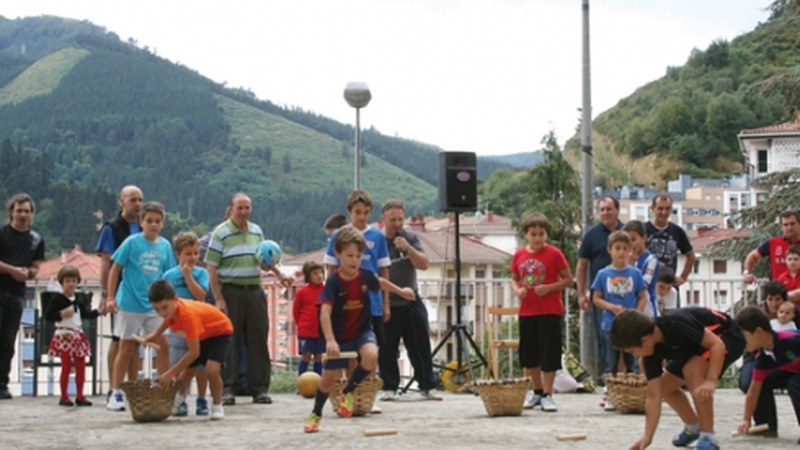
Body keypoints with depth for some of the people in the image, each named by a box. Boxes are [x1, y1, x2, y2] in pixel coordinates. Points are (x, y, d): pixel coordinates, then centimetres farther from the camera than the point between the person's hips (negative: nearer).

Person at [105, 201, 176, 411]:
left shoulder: (165, 246, 2)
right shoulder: (132, 242, -9)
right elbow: (115, 269, -4)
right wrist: (111, 297, -6)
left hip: (155, 305, 3)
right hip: (130, 304, -3)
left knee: (163, 344, -4)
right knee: (127, 348, 5)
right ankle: (116, 394, 16)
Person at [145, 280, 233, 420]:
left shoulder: (188, 314, -41)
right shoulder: (172, 308, -19)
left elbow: (194, 352, -38)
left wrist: (172, 372, -36)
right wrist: (156, 335, 10)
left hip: (220, 331, -8)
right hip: (202, 334, 8)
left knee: (211, 369, -26)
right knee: (186, 371, 6)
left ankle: (217, 406, -7)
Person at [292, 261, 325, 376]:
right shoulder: (302, 291, -7)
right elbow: (296, 310, 3)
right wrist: (300, 325, 7)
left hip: (322, 331, 3)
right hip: (306, 332, -3)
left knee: (318, 357, 10)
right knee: (306, 356, -2)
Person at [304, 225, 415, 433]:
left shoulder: (365, 275, -10)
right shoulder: (333, 281, -22)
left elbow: (381, 282, 16)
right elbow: (325, 313, -30)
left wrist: (401, 291, 29)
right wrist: (330, 340, -41)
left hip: (362, 330, 2)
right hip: (339, 336, -2)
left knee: (371, 357, -30)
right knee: (328, 377, 7)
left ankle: (348, 392, -5)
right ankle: (316, 414, 34)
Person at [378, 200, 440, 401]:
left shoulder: (410, 237, 3)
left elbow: (424, 264, -5)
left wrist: (408, 249, -19)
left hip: (411, 302, 2)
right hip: (386, 304, -2)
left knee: (421, 346, 4)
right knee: (387, 350, 1)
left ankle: (427, 386, 11)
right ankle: (389, 387, 12)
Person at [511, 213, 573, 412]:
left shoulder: (554, 254, -6)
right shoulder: (519, 255, 5)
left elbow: (568, 280, -4)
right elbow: (514, 279, 16)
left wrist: (548, 288, -17)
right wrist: (517, 290, -6)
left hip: (550, 311, -4)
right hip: (527, 311, 4)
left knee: (549, 355, -3)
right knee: (528, 355, 12)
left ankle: (547, 395, 4)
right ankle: (537, 391, 27)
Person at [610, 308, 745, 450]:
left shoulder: (675, 325, -35)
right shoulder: (652, 350, -13)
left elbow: (717, 344, -32)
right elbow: (654, 395, -10)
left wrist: (711, 381, -42)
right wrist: (647, 437, -15)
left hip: (728, 336, -8)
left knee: (691, 369, -31)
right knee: (665, 385, 7)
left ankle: (708, 438, -23)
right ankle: (693, 428, 30)